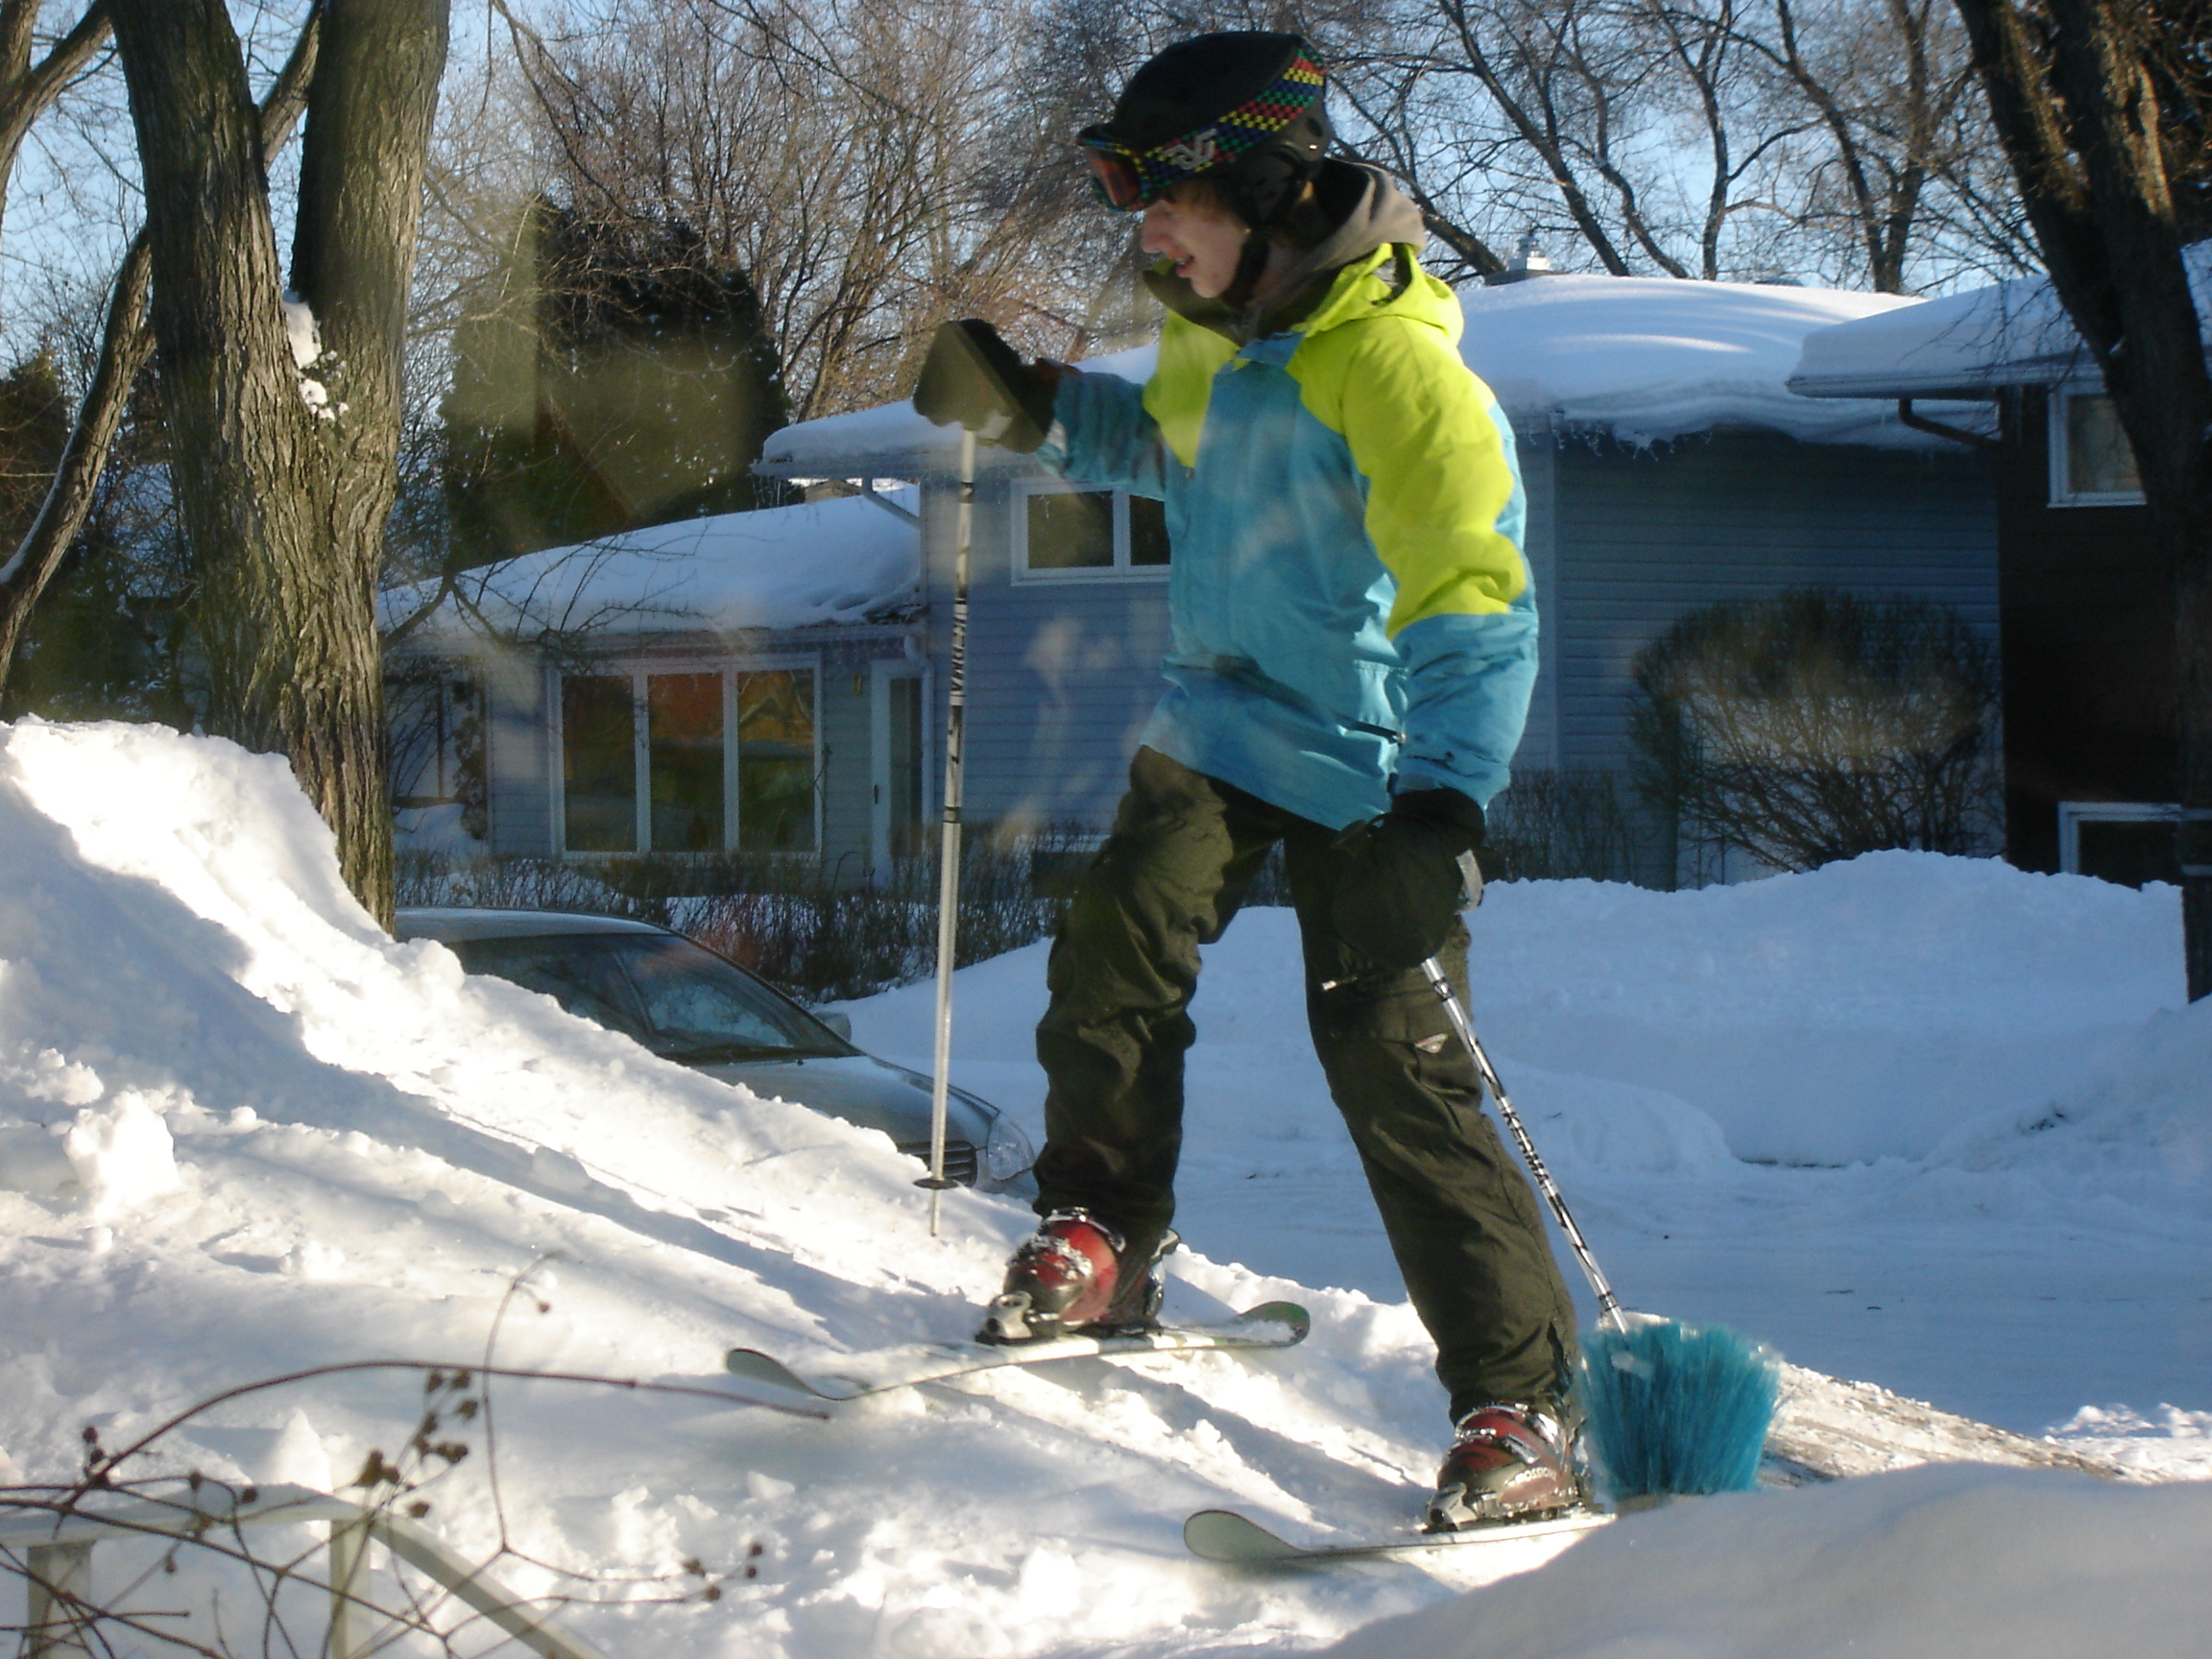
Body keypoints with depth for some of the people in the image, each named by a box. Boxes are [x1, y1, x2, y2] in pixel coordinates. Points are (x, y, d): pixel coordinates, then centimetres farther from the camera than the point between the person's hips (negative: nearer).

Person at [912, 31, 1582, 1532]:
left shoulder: (1391, 365, -24)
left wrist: (1442, 804, -42)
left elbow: (1477, 608, -30)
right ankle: (1100, 1246, 17)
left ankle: (1525, 1409, -8)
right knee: (1114, 957, -6)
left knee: (1397, 1065, -12)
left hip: (1367, 771, -7)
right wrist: (1036, 411, 13)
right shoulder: (1219, 333, 3)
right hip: (1220, 725, 7)